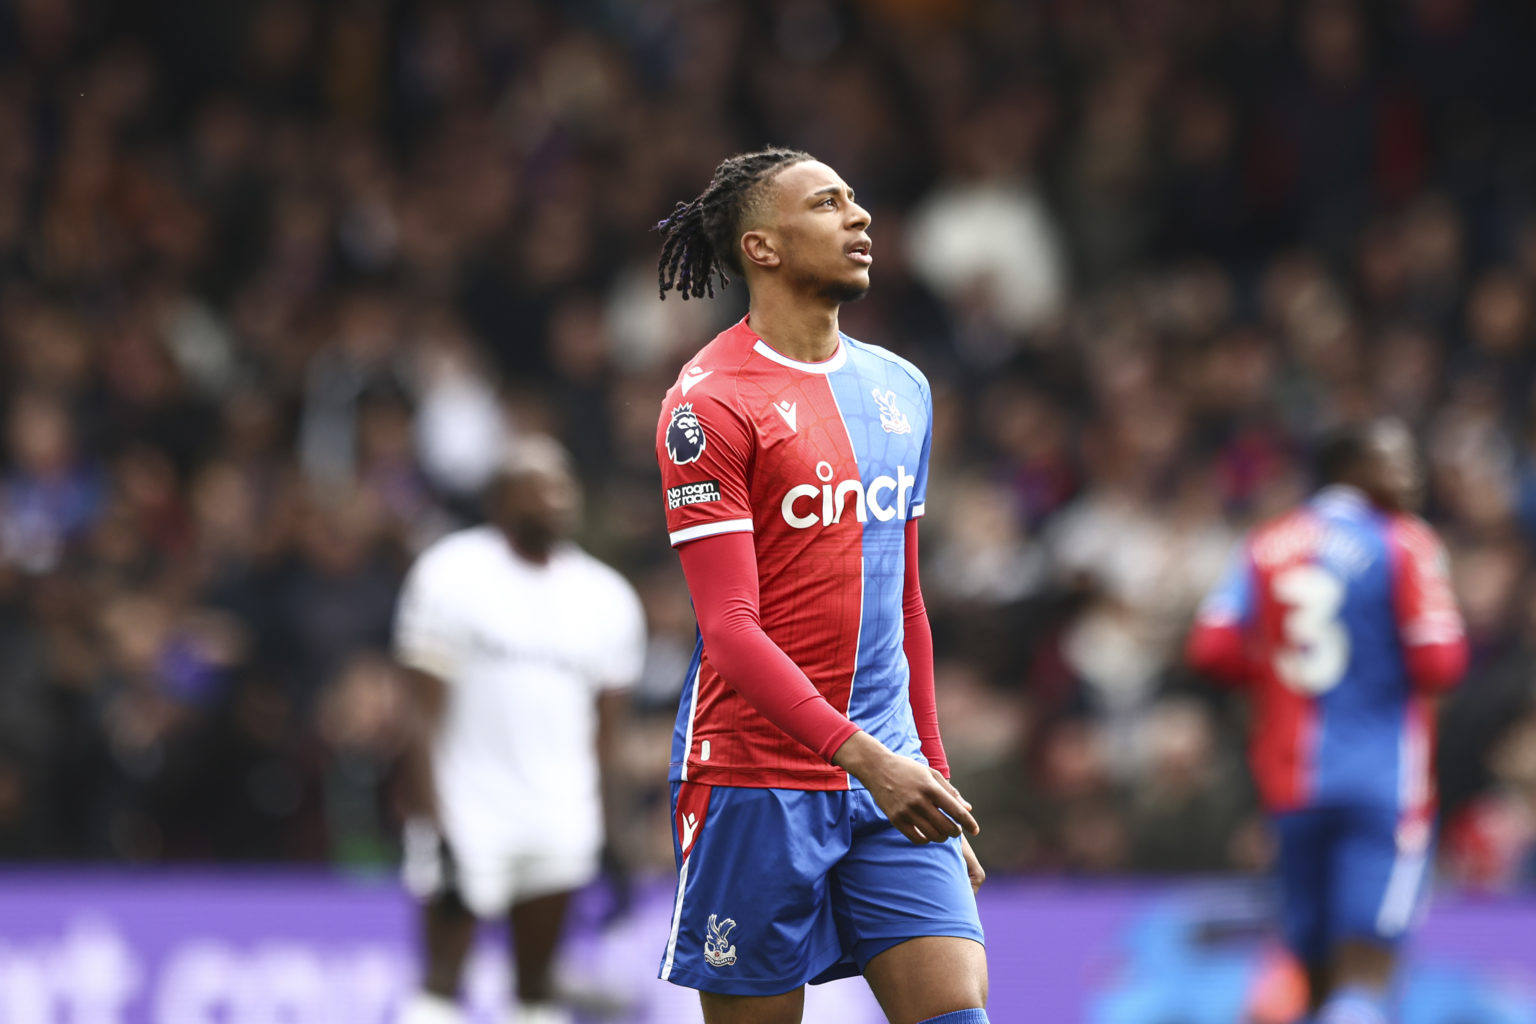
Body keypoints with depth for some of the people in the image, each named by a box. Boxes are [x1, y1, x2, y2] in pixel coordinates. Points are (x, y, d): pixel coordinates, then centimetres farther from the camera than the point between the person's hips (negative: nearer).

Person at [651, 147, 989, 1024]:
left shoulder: (902, 389, 14)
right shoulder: (710, 402, -8)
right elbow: (730, 629, -15)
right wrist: (865, 756, -24)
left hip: (891, 780, 6)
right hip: (756, 780, -6)